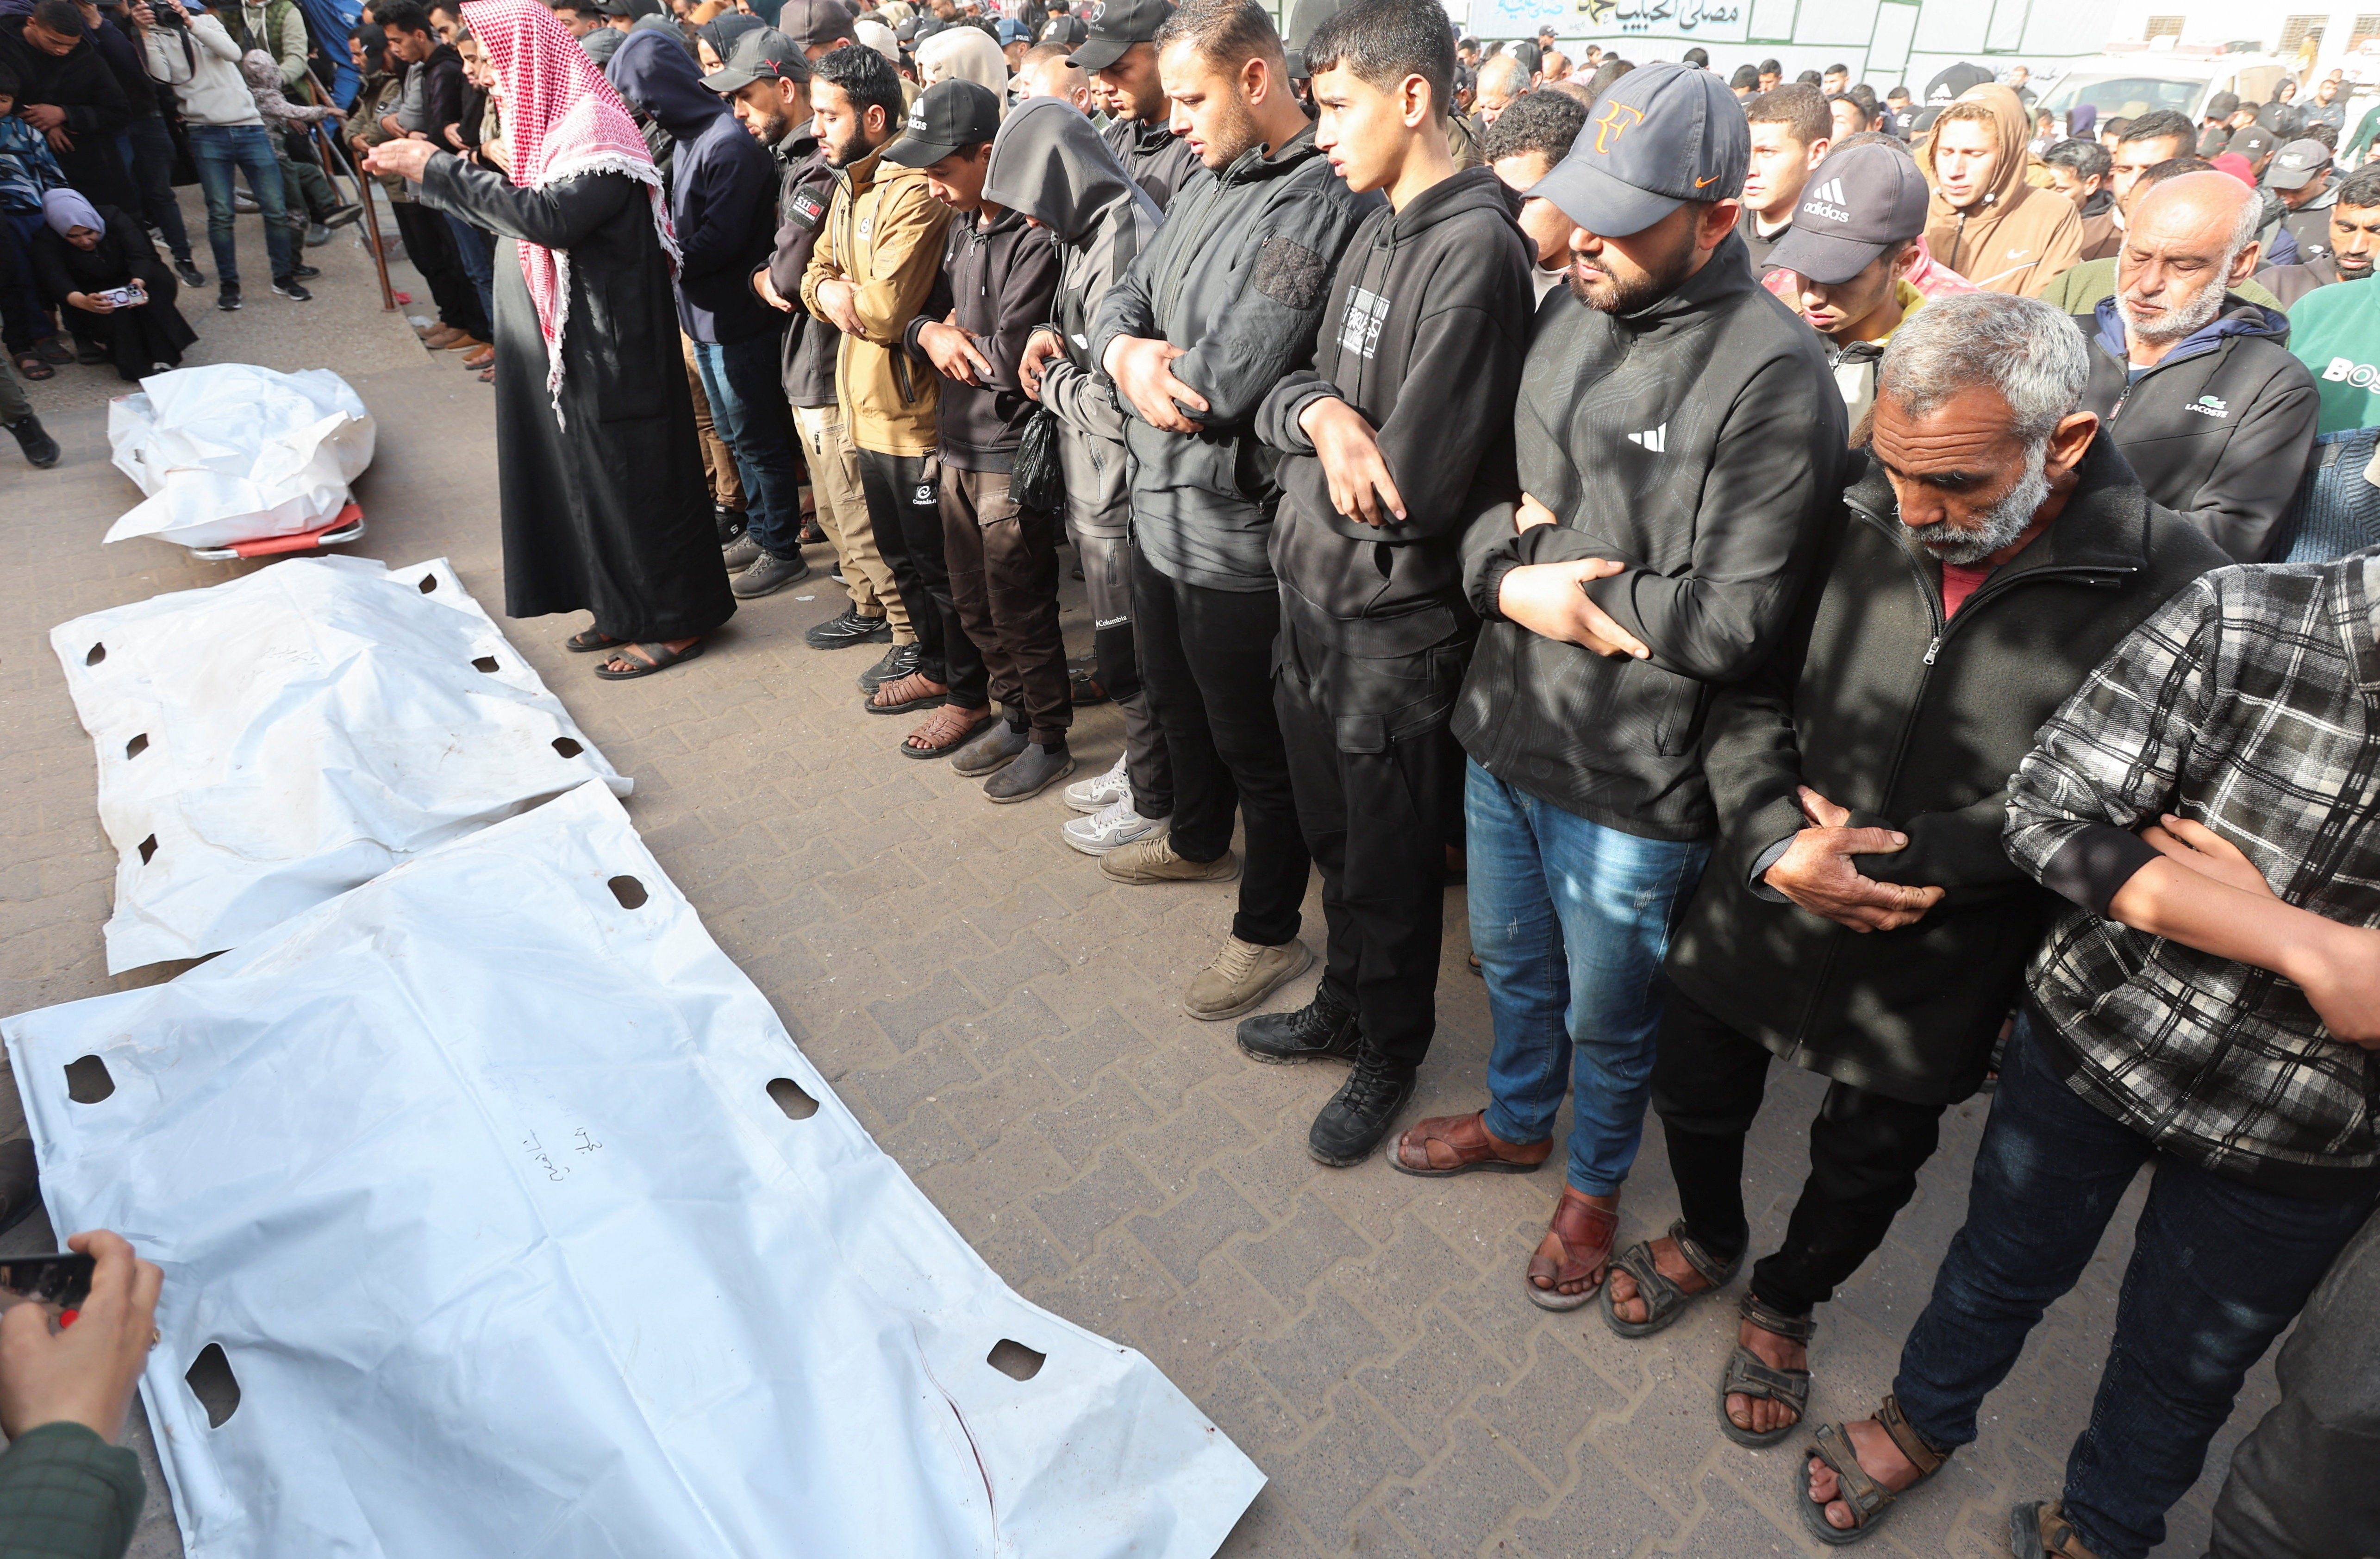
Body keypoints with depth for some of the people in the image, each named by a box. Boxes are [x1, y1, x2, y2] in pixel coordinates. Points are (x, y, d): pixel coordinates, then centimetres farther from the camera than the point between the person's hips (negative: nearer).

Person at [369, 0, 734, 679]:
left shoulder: (594, 126, -17)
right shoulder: (550, 119, 12)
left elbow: (550, 218, -28)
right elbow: (522, 211, 15)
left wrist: (440, 170, -22)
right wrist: (427, 169, 9)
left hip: (611, 348, -10)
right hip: (570, 342, 10)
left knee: (633, 477, -1)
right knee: (590, 472, 14)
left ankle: (676, 621, 11)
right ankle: (626, 608, 26)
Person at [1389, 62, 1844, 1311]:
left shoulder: (1771, 375, -20)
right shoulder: (1570, 311, 3)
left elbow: (1733, 619, -24)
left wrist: (1543, 576, -16)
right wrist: (1511, 569, -13)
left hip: (1631, 782, -6)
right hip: (1504, 731, 7)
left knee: (1608, 1015, 17)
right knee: (1511, 960, 27)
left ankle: (1595, 1182, 46)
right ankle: (1516, 1121, 55)